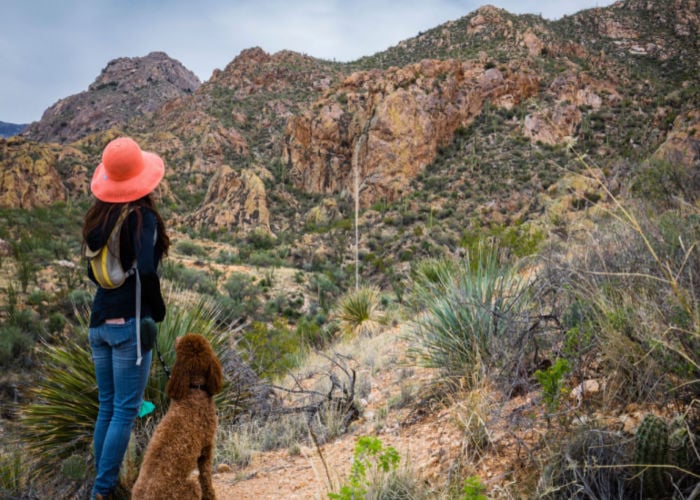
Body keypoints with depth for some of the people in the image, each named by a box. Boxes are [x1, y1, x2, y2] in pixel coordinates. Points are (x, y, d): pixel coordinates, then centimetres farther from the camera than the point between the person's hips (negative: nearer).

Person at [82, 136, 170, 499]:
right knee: (125, 410, 1)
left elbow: (93, 272, 13)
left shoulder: (98, 217, 8)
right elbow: (146, 270, -23)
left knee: (107, 407, 16)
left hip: (99, 321, 7)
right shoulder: (141, 216, -13)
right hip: (129, 322, -7)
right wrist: (158, 309, -9)